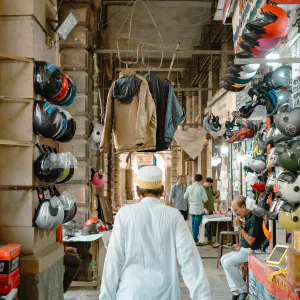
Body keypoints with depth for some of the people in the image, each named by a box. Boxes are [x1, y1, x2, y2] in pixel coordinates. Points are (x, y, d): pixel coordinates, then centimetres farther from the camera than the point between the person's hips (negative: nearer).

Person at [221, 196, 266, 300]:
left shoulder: (254, 218, -21)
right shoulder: (247, 217, 10)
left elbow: (251, 241, -22)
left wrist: (240, 226, -16)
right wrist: (240, 245, 5)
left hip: (253, 250, -11)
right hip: (245, 248, 11)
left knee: (228, 262, -18)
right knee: (224, 259, 4)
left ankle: (244, 290, -5)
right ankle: (235, 291, -2)